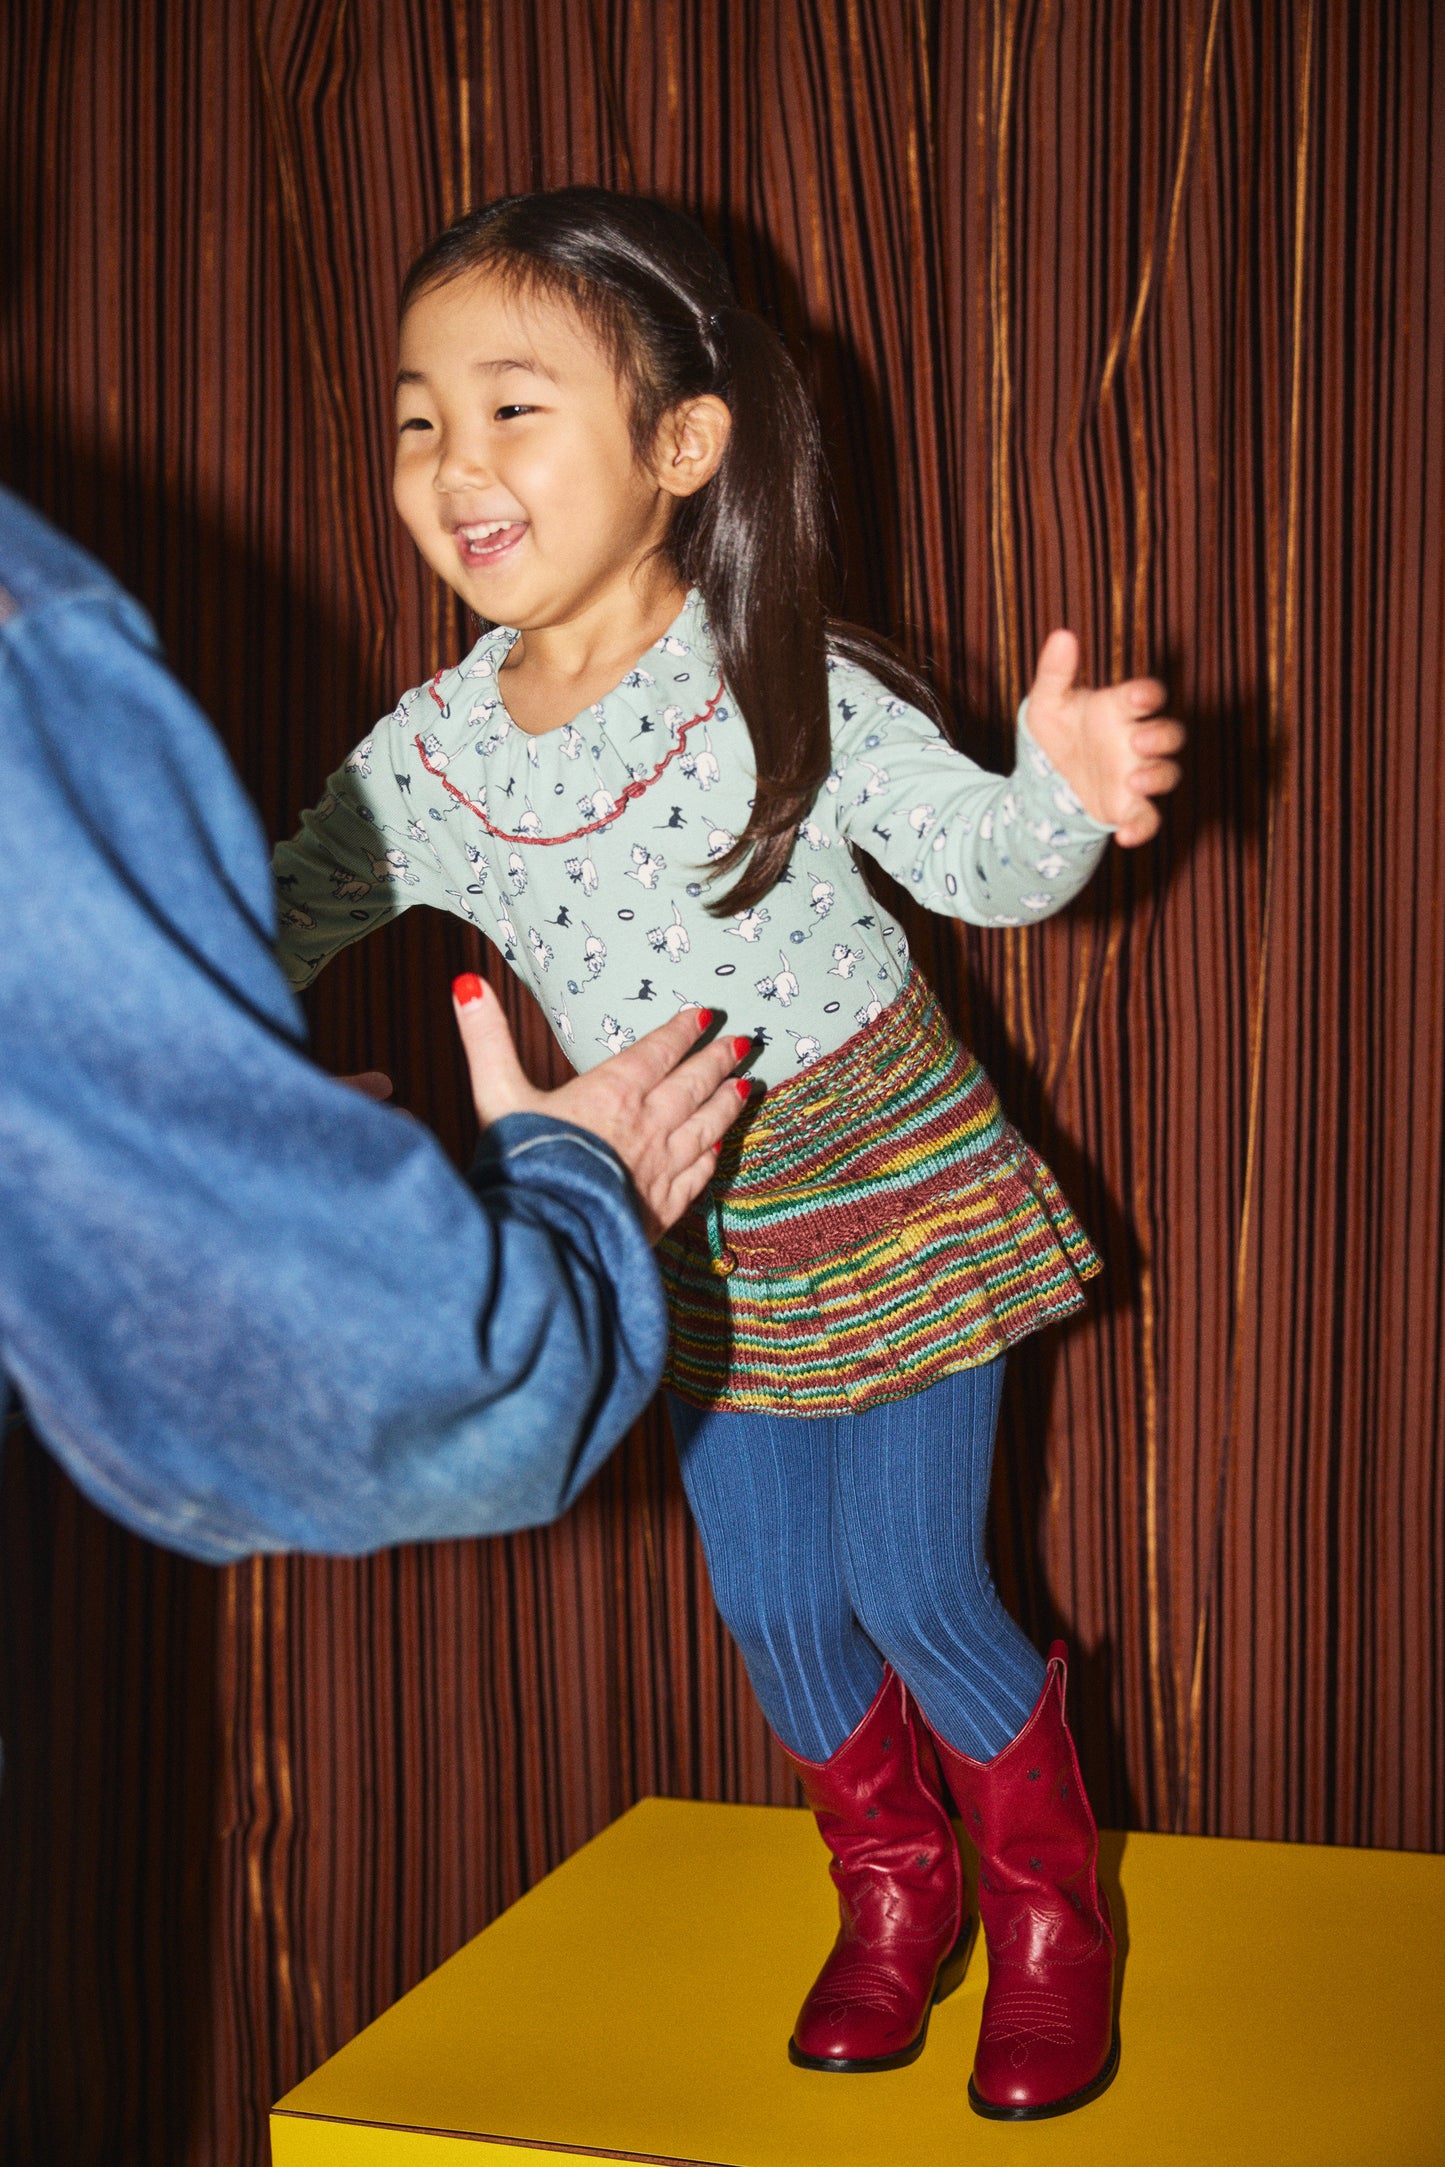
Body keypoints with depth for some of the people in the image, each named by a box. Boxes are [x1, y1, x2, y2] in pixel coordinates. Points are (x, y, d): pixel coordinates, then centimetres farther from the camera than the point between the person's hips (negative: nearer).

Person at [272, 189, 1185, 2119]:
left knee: (914, 1592, 0)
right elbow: (280, 919, 3)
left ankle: (1049, 1907, 29)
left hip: (896, 1198, -4)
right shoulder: (431, 750, -9)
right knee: (771, 1604, 13)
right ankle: (894, 1890, 41)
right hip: (687, 1236, 4)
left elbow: (978, 865, -13)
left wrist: (1061, 787, -34)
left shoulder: (794, 694, -20)